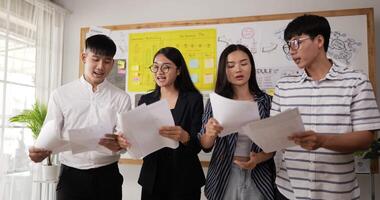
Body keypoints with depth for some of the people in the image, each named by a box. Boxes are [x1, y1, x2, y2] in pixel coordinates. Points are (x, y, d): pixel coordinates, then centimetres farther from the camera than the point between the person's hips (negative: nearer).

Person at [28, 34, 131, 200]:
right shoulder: (61, 94, 1)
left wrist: (118, 145, -23)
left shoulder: (121, 98, 1)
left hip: (107, 176, 1)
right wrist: (40, 152, -19)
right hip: (71, 176, 0)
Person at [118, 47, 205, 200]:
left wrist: (184, 137, -31)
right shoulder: (145, 100, 4)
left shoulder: (194, 99, -7)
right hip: (152, 177, 3)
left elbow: (197, 145, -11)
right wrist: (126, 141, -17)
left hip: (184, 180, -3)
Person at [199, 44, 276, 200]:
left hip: (258, 177, 0)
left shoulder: (266, 101, -4)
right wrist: (209, 134, -26)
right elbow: (205, 146, -5)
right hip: (224, 177, 0)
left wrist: (258, 158, -21)